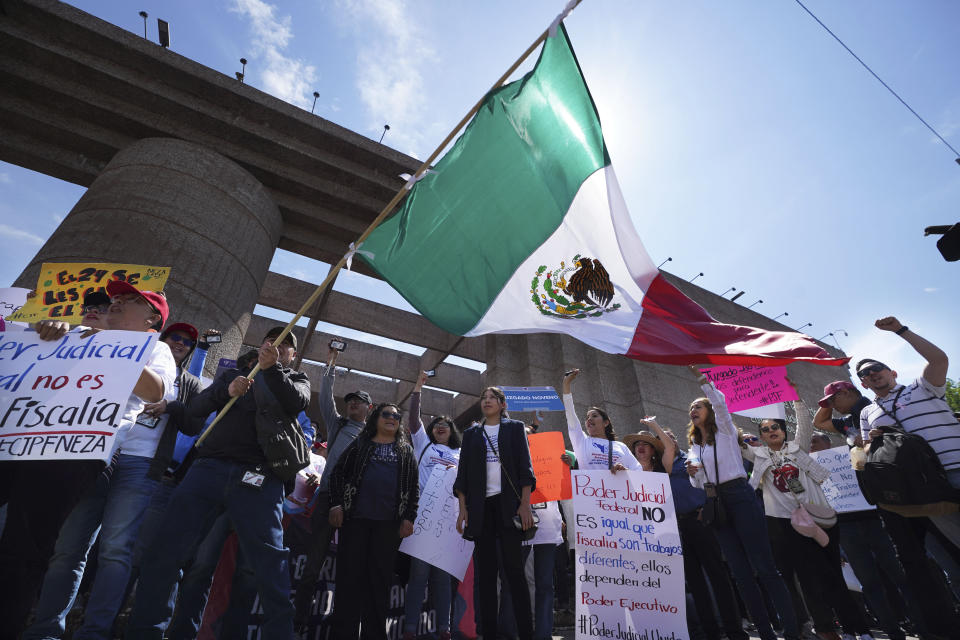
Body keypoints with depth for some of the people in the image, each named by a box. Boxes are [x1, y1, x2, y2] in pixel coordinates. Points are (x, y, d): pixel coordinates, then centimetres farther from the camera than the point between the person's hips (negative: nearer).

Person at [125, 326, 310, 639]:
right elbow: (194, 409, 10)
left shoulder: (296, 380, 17)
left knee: (271, 564, -6)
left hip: (257, 479, -2)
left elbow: (296, 403, -5)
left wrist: (271, 368, -18)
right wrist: (226, 391, -9)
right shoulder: (233, 374, 22)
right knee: (165, 551, 1)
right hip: (209, 468, 3)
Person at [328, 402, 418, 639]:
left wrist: (409, 517, 1)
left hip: (389, 522, 1)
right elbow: (338, 472, 7)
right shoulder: (361, 444, 11)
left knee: (380, 577, 6)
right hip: (356, 518, -1)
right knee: (349, 573, 2)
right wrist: (336, 504, -4)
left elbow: (414, 486, 10)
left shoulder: (406, 450, 14)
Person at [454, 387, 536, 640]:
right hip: (480, 505, 2)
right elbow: (463, 473, 10)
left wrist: (525, 504, -8)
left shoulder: (515, 428, 9)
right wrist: (463, 509, 1)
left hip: (508, 503, -2)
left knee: (513, 567, -5)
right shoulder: (471, 434, 14)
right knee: (485, 570, 4)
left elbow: (525, 467, 2)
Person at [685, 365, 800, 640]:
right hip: (717, 504, 6)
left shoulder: (725, 430, 3)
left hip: (740, 496, -6)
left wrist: (700, 375, -23)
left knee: (764, 566, -9)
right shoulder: (695, 445, 18)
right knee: (741, 572, 5)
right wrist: (692, 473, -5)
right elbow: (699, 484, 17)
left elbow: (719, 402, -17)